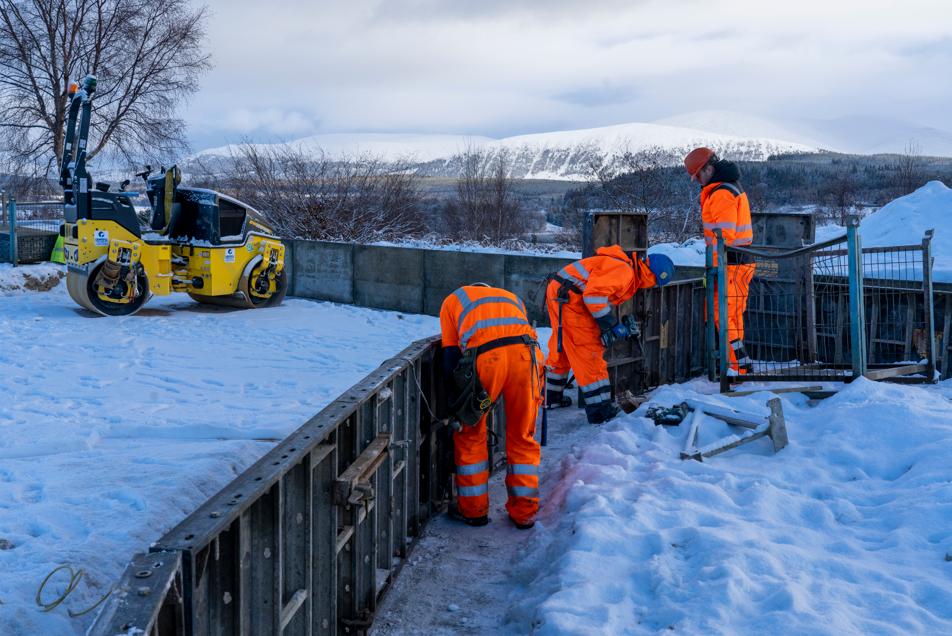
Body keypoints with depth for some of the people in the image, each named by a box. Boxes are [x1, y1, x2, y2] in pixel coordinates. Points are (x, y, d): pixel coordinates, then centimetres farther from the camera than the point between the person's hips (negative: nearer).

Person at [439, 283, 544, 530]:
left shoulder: (453, 300, 31)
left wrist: (461, 393, 32)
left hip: (485, 358, -2)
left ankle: (473, 510, 24)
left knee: (471, 434, 18)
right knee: (522, 437, 18)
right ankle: (524, 512, 23)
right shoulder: (512, 298, 39)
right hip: (527, 353, 3)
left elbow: (450, 358, 21)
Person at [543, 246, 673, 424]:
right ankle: (599, 410, -5)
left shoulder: (629, 271, 17)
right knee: (589, 350, -7)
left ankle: (550, 397, 36)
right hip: (570, 298, -11)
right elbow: (594, 294, -25)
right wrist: (612, 324, -18)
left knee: (561, 349, 22)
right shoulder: (624, 270, -16)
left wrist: (622, 324, 14)